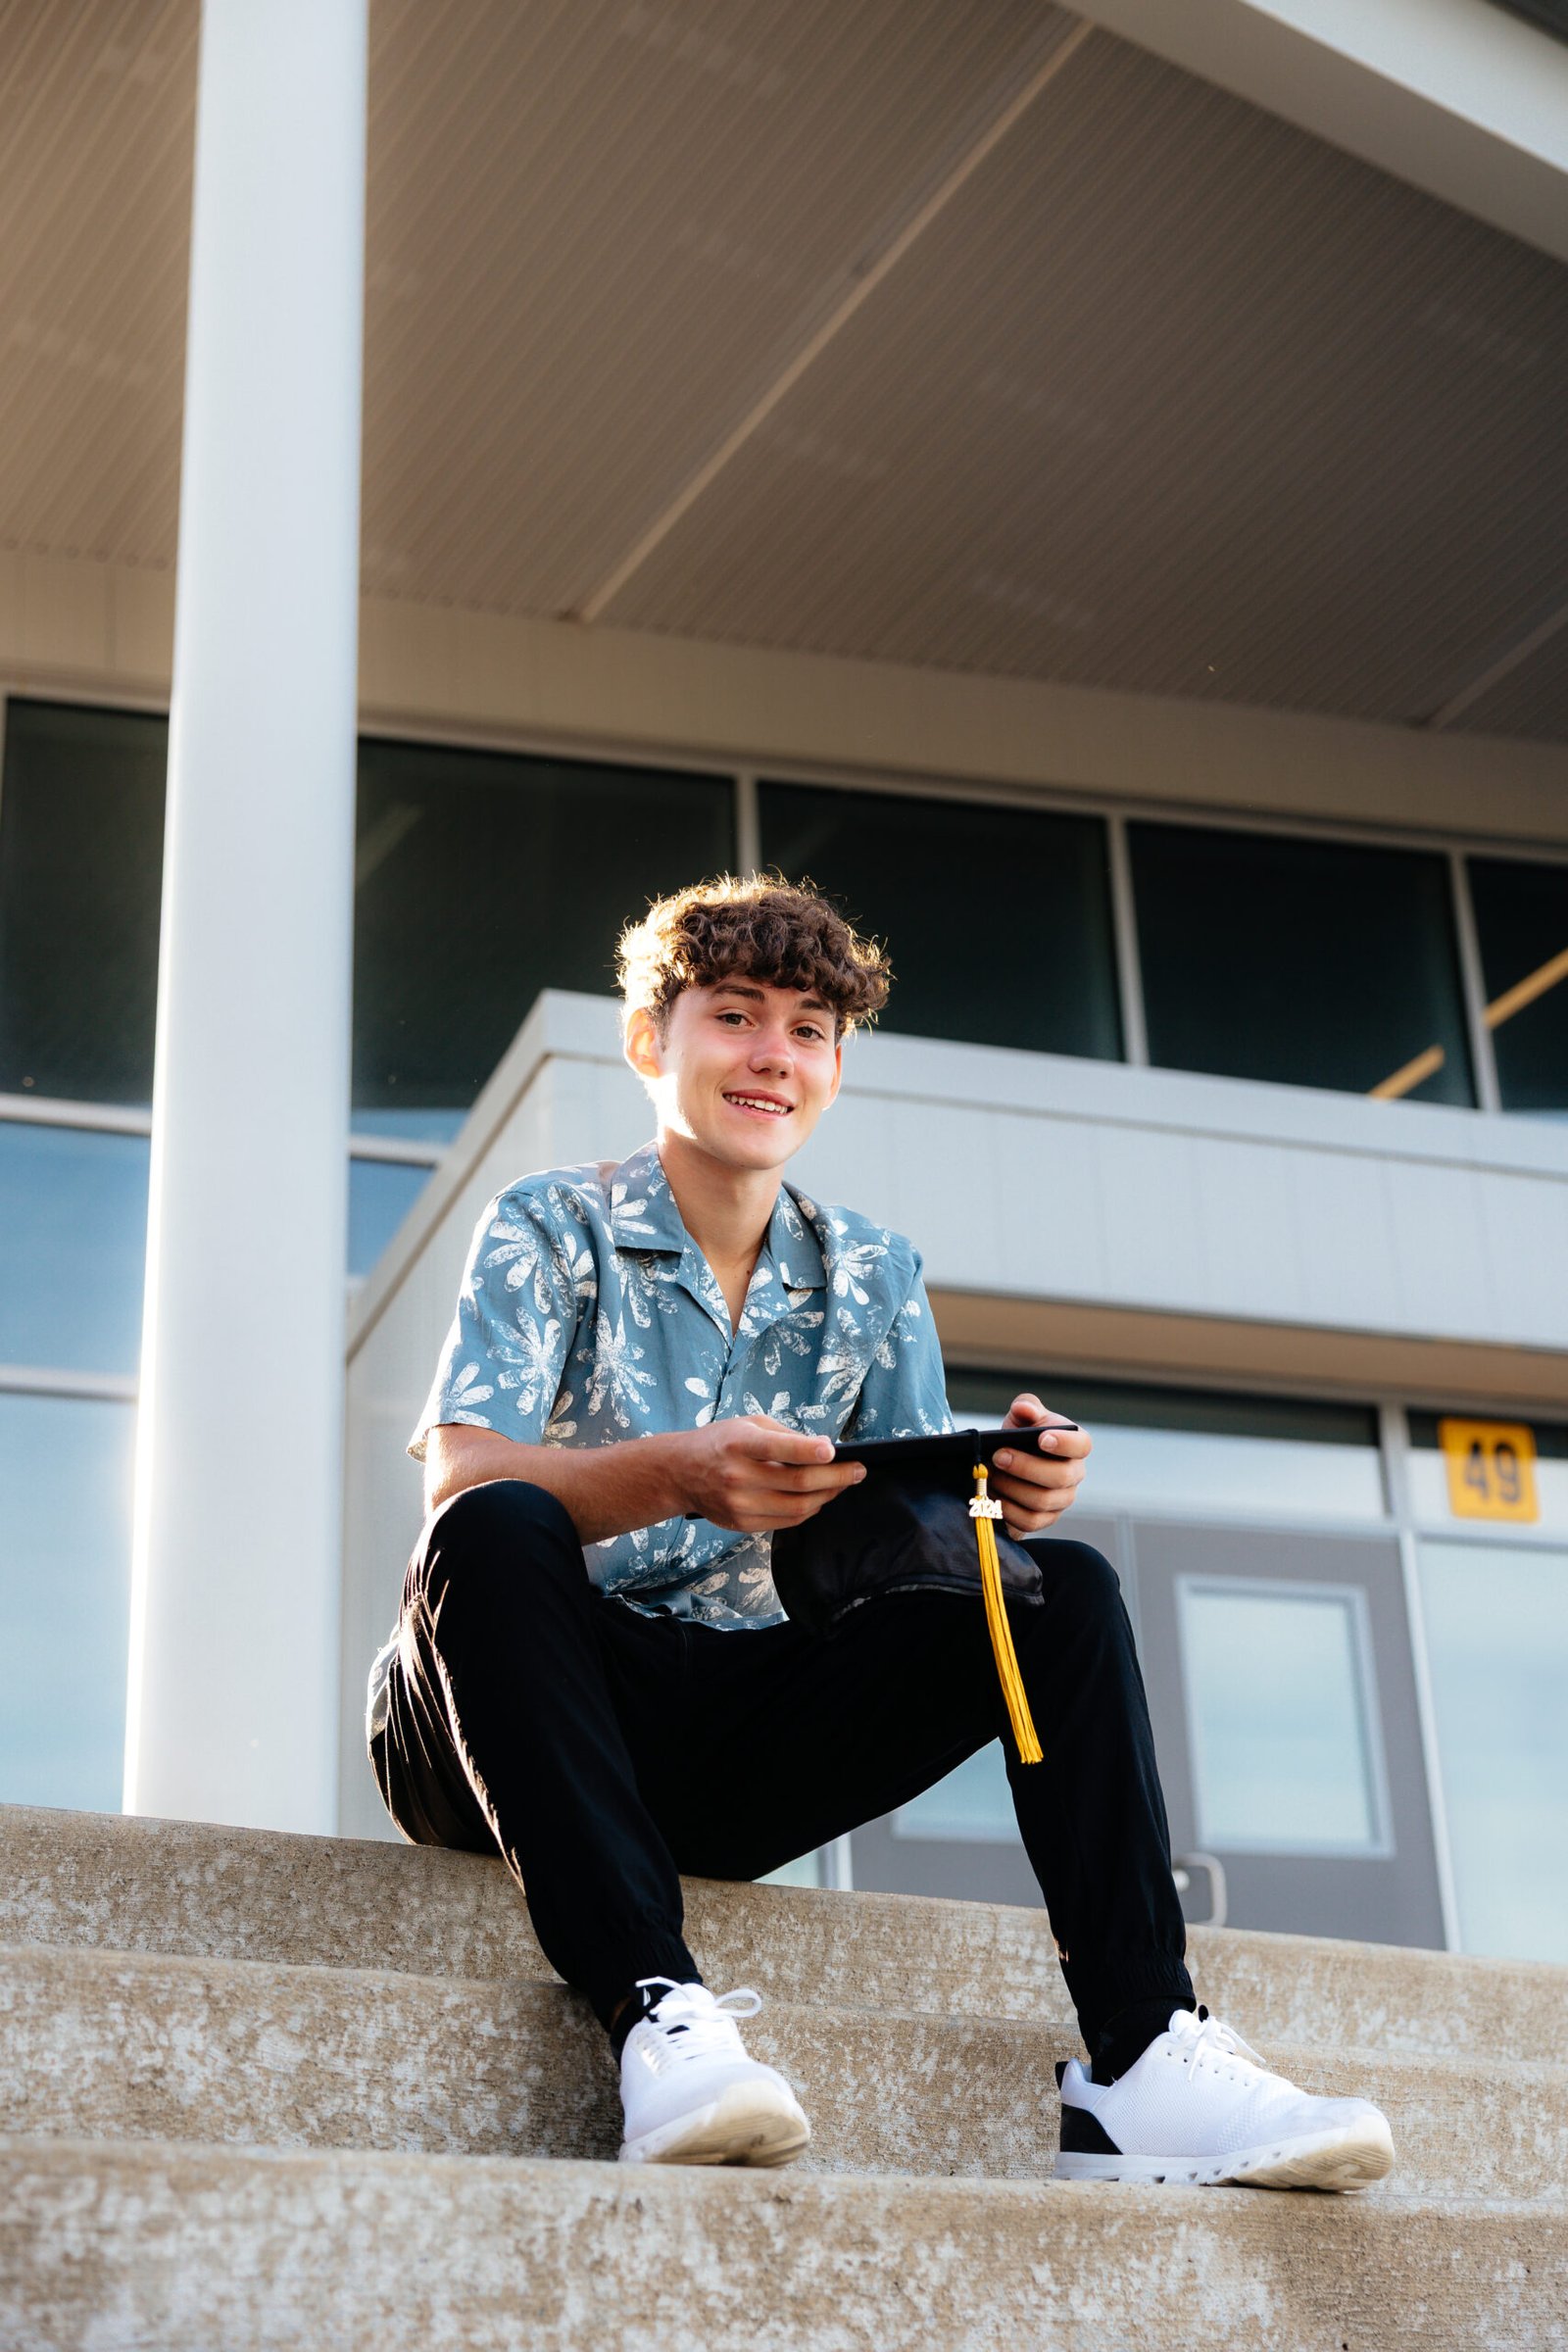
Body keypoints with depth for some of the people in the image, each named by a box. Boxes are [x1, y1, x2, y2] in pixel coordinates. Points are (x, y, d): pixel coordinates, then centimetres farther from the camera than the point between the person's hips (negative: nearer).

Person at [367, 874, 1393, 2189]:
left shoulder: (873, 1277, 11)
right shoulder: (551, 1229, -2)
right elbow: (459, 1480, -18)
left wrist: (1000, 1498, -21)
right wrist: (675, 1479, -37)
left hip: (735, 1758, 4)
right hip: (525, 1728, -4)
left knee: (1064, 1589, -12)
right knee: (496, 1534, -36)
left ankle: (1144, 2059, -23)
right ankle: (653, 2010, -39)